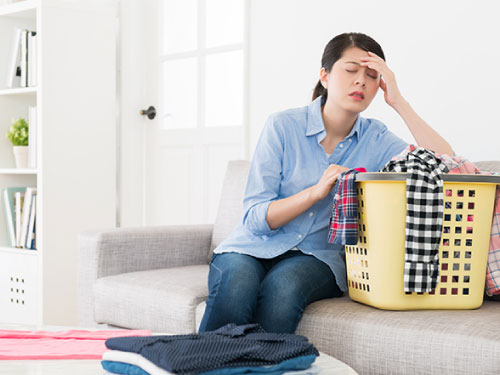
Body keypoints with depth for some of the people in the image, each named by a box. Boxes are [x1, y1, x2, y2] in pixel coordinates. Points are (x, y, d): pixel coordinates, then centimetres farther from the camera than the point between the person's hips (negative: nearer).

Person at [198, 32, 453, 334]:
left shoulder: (375, 139, 4)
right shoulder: (283, 126, -4)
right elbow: (255, 219, -7)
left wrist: (398, 102, -13)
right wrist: (316, 191, -22)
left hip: (318, 257, 1)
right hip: (256, 247, -1)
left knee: (285, 284, -34)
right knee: (239, 281, -35)